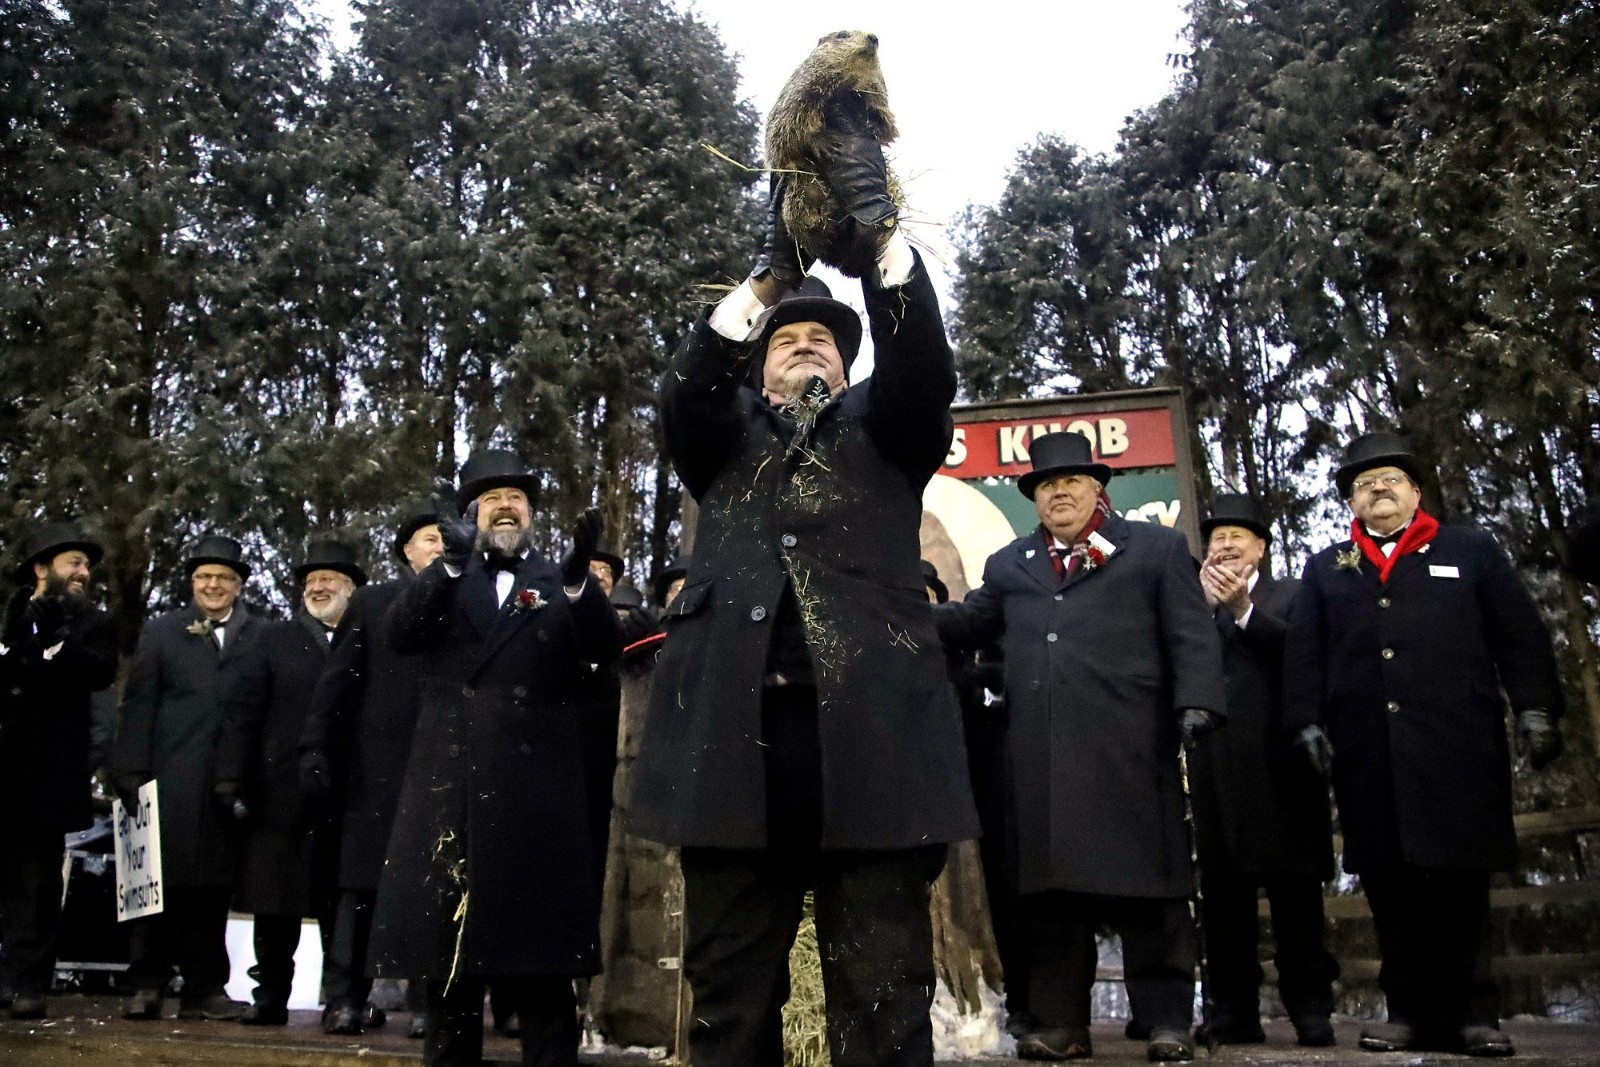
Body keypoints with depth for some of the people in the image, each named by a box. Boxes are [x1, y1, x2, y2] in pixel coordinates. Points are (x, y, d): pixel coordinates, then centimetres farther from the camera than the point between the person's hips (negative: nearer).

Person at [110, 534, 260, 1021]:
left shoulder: (260, 637, 8)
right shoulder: (160, 632, 11)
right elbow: (138, 707, 5)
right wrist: (131, 775, -3)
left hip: (231, 783, 0)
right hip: (170, 781, 0)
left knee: (213, 888, 5)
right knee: (159, 883, 2)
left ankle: (205, 988, 12)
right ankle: (147, 985, 11)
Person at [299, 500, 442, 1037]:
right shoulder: (372, 602, 8)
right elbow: (336, 683, 5)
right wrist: (317, 749, -1)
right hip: (377, 769, 1)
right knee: (363, 884, 7)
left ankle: (427, 1002, 10)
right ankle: (346, 998, 15)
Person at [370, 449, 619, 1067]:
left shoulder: (561, 585, 10)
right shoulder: (443, 583, 14)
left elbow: (604, 651, -6)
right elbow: (398, 636, -4)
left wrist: (580, 579, -24)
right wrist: (452, 563, -17)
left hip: (535, 797, -2)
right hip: (448, 791, 2)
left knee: (540, 964, 3)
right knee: (444, 959, 10)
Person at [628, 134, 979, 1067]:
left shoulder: (884, 428, 18)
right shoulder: (725, 437, 21)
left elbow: (924, 367, -1)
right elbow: (687, 387, 0)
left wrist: (882, 234, -15)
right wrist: (773, 272, -13)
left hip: (869, 736, -1)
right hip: (736, 741, 1)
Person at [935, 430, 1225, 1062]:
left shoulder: (1157, 548, 14)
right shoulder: (1009, 565, 24)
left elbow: (1192, 635, 5)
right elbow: (970, 624, 24)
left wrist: (1196, 703, -9)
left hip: (1130, 748, -3)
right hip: (1040, 757, 3)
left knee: (1145, 881, 0)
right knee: (1051, 884, 3)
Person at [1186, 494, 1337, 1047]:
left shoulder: (1291, 595, 9)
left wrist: (1243, 607, -12)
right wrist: (1205, 604, -8)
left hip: (1279, 760, -3)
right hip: (1216, 766, 3)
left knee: (1293, 887, 0)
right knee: (1222, 888, 2)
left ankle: (1310, 1006, 7)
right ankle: (1233, 1009, 8)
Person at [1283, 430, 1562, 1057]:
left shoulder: (1472, 551, 14)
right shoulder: (1325, 569, 18)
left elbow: (1520, 636, 8)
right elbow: (1302, 653, 10)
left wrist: (1535, 708, -3)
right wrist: (1306, 721, -2)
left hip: (1458, 746, -1)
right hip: (1367, 753, 2)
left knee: (1460, 882, 2)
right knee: (1390, 886, 3)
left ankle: (1470, 1012, 13)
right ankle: (1412, 1011, 12)